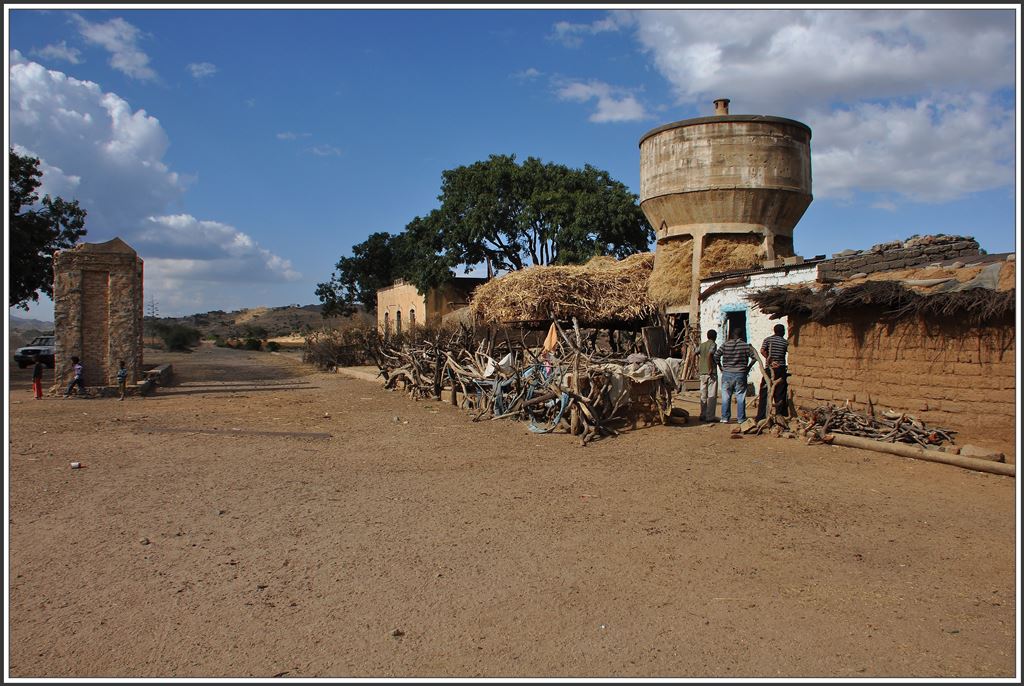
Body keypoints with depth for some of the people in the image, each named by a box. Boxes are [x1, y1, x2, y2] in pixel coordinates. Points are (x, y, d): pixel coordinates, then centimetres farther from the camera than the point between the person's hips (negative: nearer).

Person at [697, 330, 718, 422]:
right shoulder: (713, 345, -6)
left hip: (702, 373, 6)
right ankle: (710, 417, -3)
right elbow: (709, 355, -22)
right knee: (712, 396, -2)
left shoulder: (701, 345, 12)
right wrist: (710, 369, -19)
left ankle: (703, 415, 14)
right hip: (711, 373, -6)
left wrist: (698, 367, 6)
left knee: (703, 395, 11)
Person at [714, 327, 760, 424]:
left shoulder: (725, 344, -1)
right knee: (740, 397, 6)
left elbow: (716, 355, -6)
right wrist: (748, 367, 8)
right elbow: (754, 357, -3)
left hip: (727, 373, 1)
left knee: (726, 397, 7)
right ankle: (741, 419, 8)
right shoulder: (745, 345, -3)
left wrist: (720, 367, 6)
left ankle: (725, 418, 7)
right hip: (741, 374, -1)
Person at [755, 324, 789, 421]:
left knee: (764, 393, 3)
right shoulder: (785, 342, 3)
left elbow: (762, 351, -12)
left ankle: (761, 417, 1)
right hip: (781, 369, 0)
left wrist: (770, 361, -8)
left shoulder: (768, 340, 2)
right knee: (780, 394, 6)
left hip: (769, 369, 0)